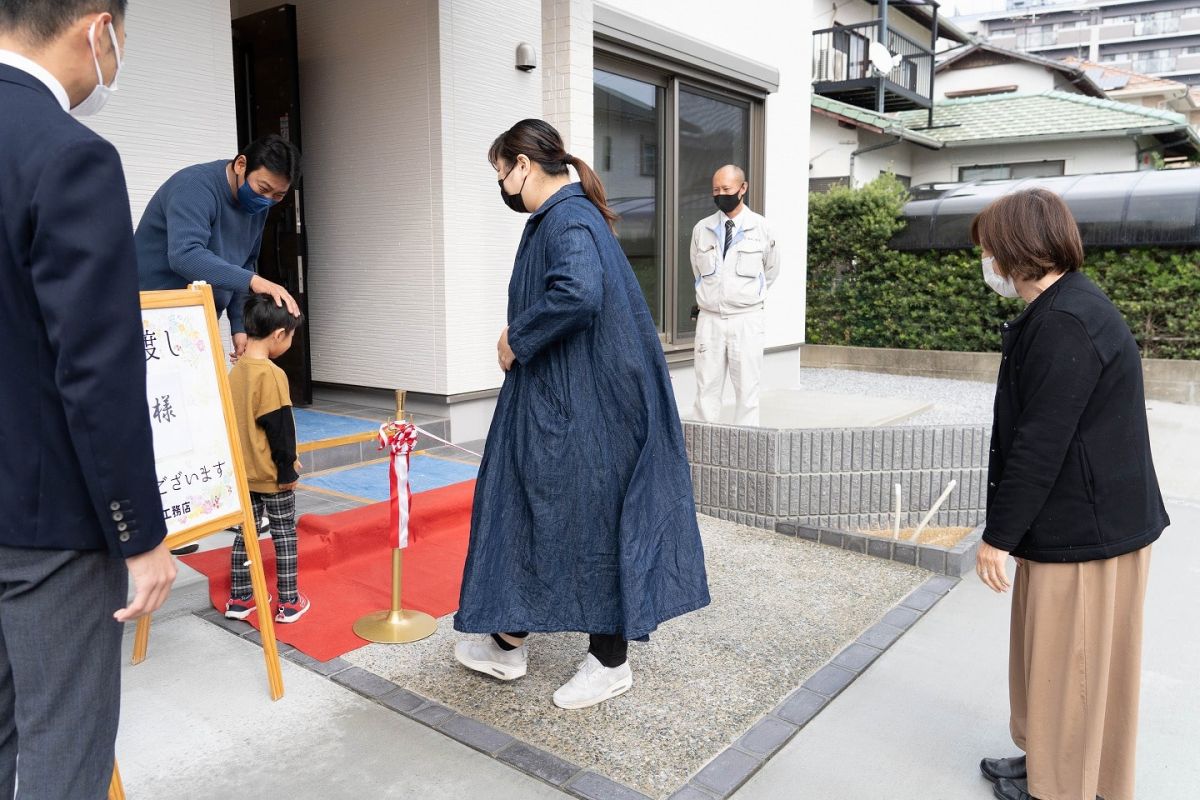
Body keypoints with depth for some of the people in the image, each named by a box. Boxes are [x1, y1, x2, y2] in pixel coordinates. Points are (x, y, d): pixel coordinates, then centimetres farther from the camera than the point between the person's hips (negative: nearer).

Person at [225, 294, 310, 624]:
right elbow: (280, 429, -20)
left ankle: (239, 599, 25)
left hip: (243, 471, 7)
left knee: (246, 531, 17)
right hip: (271, 474, -7)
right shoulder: (271, 375, -21)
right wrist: (288, 470, -12)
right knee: (284, 535, 5)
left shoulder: (236, 370, 3)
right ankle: (289, 603, 14)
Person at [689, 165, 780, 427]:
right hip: (709, 318, 2)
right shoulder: (701, 228, 4)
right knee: (706, 388, 4)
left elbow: (771, 271, 14)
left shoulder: (761, 228, -1)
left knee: (747, 390, 3)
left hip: (746, 319, -1)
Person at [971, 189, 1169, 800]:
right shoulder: (1061, 309, 10)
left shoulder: (1065, 324, -23)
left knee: (1069, 664, 7)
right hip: (1080, 520, 10)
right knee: (1061, 660, 21)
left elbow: (1039, 445, -24)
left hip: (1084, 531, -10)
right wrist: (1010, 527, 18)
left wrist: (1000, 534, -16)